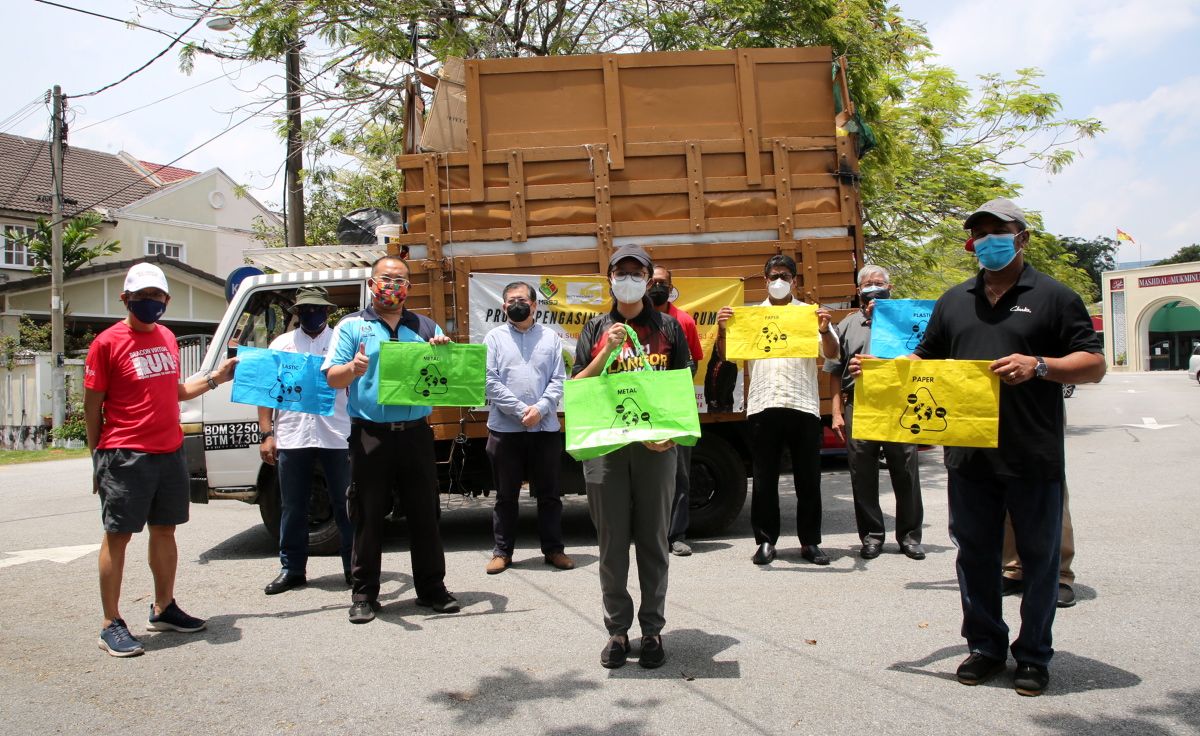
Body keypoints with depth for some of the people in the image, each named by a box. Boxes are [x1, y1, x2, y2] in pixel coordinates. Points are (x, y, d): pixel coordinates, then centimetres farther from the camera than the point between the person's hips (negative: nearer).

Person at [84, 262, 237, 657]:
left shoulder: (167, 337, 13)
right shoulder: (107, 342, -7)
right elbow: (92, 405, -5)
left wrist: (215, 377, 13)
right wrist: (98, 457, -5)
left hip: (170, 452, 7)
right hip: (125, 457, -7)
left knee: (165, 530, 14)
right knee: (117, 535, -1)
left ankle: (163, 609, 28)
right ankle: (111, 625, 7)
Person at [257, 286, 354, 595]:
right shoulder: (281, 344, 12)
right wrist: (267, 434, 0)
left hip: (336, 437, -2)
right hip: (291, 438, 2)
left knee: (345, 505, 4)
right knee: (292, 507, 9)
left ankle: (354, 566, 14)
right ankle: (292, 569, 19)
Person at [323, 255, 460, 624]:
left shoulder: (426, 327, 14)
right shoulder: (352, 326, 7)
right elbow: (331, 377, -1)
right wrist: (353, 369, -22)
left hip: (416, 433, 3)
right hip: (370, 435, -2)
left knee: (425, 513, 8)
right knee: (367, 517, 4)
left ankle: (431, 588, 19)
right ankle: (363, 593, 14)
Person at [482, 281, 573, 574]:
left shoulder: (550, 337, 7)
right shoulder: (494, 338, 4)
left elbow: (558, 380, 2)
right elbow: (490, 382, -5)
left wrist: (540, 409, -13)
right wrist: (520, 410, -13)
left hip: (546, 428, 1)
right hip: (505, 429, -1)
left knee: (549, 493, 8)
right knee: (506, 495, 8)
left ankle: (553, 549, 18)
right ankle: (502, 551, 17)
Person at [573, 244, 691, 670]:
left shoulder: (668, 327, 7)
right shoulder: (596, 329, 9)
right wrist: (607, 352, -11)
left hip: (655, 447, 0)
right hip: (604, 447, 1)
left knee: (653, 541, 7)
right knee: (612, 542, 5)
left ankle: (652, 630, 17)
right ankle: (617, 630, 16)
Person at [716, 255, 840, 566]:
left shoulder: (811, 313, 10)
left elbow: (832, 354, 2)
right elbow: (726, 354, 8)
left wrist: (825, 330, -19)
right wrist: (721, 330, -12)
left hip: (803, 404, 0)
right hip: (763, 405, 1)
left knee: (808, 478, 5)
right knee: (764, 478, 5)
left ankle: (810, 541, 15)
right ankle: (766, 540, 14)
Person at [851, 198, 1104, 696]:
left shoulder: (1052, 296, 0)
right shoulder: (954, 301, 14)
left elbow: (1093, 366, -4)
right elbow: (926, 358, 22)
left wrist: (1038, 366, -20)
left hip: (1032, 456, -4)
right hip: (968, 454, 4)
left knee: (1038, 556, 7)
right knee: (975, 552, 11)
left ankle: (1034, 656, 20)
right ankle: (986, 646, 25)